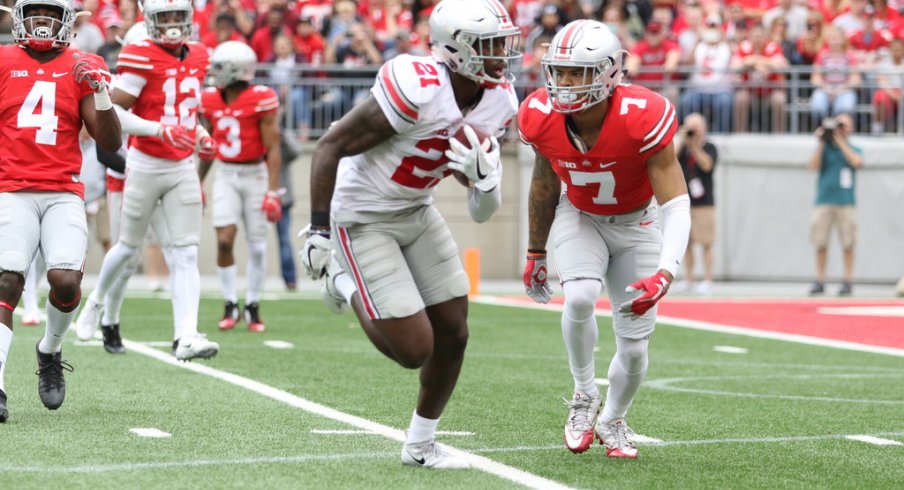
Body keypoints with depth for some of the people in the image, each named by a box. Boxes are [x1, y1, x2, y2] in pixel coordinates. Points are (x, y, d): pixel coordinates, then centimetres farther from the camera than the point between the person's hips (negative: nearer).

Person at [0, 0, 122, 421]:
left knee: (66, 281, -16)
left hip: (63, 194, 1)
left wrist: (99, 92, -8)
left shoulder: (82, 69, 8)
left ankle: (50, 352, 14)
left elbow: (111, 143, 3)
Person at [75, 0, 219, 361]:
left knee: (186, 253, -7)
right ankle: (96, 301, 41)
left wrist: (200, 136, 4)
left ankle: (186, 337, -14)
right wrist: (162, 131, -26)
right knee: (129, 246, 12)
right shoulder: (141, 57, -14)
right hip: (146, 165, -4)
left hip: (183, 168, 4)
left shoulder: (198, 57, 6)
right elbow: (112, 112, -18)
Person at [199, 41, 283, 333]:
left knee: (257, 245, 3)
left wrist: (272, 192, -17)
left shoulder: (261, 100, -13)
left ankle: (253, 306, 17)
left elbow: (273, 149, -12)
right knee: (225, 240, -8)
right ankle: (230, 304, 4)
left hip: (255, 174, -3)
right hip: (226, 175, 3)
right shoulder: (211, 100, 2)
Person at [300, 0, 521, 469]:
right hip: (362, 218, -8)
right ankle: (346, 282, 19)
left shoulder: (498, 100, -7)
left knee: (453, 333, 7)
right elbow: (330, 146, -22)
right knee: (414, 350, -8)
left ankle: (420, 445, 26)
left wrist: (484, 174, -20)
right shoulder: (418, 90, -31)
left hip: (416, 213, 8)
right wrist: (318, 229, -19)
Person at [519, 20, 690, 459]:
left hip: (636, 224, -1)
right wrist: (535, 253, 11)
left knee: (634, 347, 0)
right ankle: (584, 395, -4)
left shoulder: (641, 119, -34)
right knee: (580, 297, -29)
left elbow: (677, 205, -31)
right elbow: (545, 183, 0)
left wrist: (664, 274, -46)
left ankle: (612, 422, 30)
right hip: (579, 218, 1)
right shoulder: (542, 118, -22)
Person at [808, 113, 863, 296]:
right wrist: (822, 142, -4)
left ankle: (847, 281, -1)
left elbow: (856, 162, -9)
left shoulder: (855, 150, 12)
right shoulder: (824, 148, 13)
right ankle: (819, 281, 3)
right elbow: (814, 165, -1)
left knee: (848, 244, -5)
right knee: (820, 243, -1)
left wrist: (840, 141, -5)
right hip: (823, 202, 1)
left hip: (846, 203, -1)